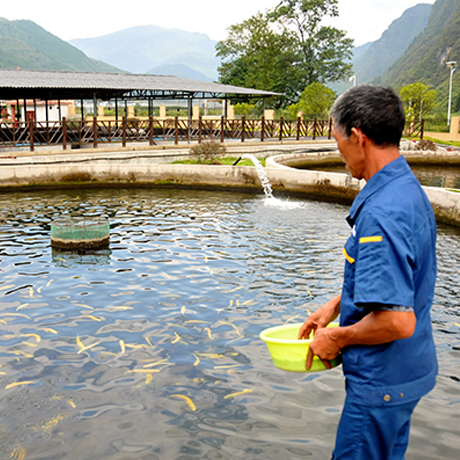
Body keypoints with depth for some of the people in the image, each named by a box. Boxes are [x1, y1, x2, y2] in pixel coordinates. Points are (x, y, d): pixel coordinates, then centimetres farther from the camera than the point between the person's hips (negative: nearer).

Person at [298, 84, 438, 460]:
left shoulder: (383, 213, -30)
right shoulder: (409, 189, 4)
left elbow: (397, 321, -33)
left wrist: (337, 337, -16)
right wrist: (335, 305, 12)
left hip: (382, 382, -10)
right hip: (405, 371, 10)